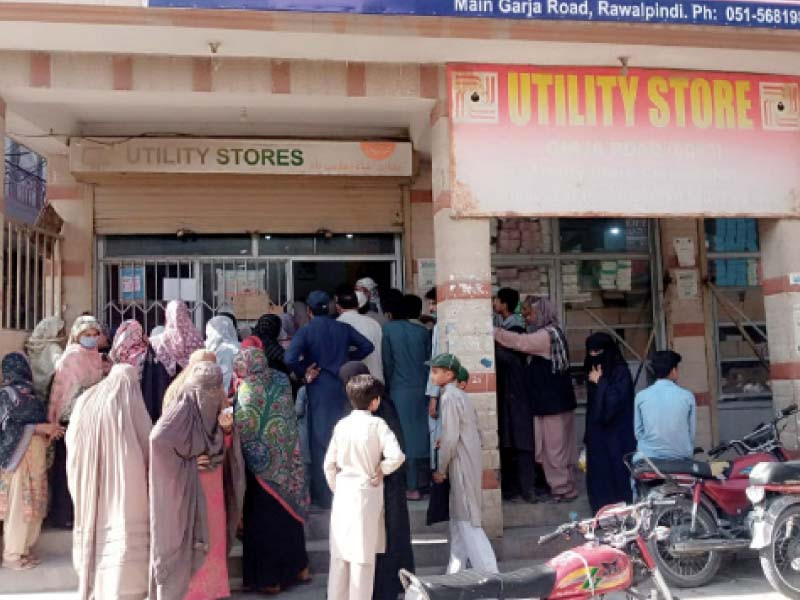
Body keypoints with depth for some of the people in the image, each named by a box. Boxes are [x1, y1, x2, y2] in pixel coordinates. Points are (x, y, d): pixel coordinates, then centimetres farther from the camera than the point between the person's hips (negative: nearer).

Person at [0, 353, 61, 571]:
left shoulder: (29, 392, 13)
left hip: (36, 454, 7)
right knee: (18, 505, -1)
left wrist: (49, 429, -3)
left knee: (33, 504, 11)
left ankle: (23, 549, 21)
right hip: (18, 455, -7)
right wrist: (41, 428, -16)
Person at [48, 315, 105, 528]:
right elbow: (58, 389, -10)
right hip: (70, 419, -6)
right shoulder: (70, 357, -8)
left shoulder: (97, 358, 9)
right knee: (67, 467, 0)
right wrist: (54, 420, -13)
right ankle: (63, 515, 8)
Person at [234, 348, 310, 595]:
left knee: (264, 520, 7)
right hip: (288, 463, 6)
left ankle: (270, 579, 16)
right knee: (288, 512, 19)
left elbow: (243, 428, -21)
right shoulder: (280, 381, 2)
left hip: (264, 466, -6)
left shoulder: (249, 389, -16)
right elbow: (288, 422, 6)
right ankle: (299, 567, 29)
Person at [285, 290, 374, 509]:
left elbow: (290, 359, -22)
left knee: (320, 441, 4)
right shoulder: (343, 328, 3)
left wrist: (304, 372, -6)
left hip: (319, 389, -4)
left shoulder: (306, 331, -9)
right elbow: (367, 346, 7)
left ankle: (324, 495, 7)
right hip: (342, 387, 4)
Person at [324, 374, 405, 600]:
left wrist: (336, 489, 16)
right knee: (363, 552, 4)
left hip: (343, 491, 4)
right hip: (366, 493, -4)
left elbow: (329, 464, 5)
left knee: (340, 550, 13)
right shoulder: (377, 424, -11)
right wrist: (379, 471, -6)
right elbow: (396, 456, -22)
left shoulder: (341, 424, 2)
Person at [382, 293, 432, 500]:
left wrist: (389, 385, 9)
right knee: (421, 434, 11)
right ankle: (424, 480, 15)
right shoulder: (423, 331, 6)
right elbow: (429, 361, 6)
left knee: (407, 436, 0)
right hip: (422, 389, 3)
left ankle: (412, 487, 1)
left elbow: (387, 362, -3)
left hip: (400, 390, -3)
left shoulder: (388, 329, -3)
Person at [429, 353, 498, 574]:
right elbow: (474, 432, 15)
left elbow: (450, 438, -19)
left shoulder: (449, 397, -14)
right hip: (472, 462, 10)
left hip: (462, 465, -10)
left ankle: (489, 574, -2)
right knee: (458, 519, 15)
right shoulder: (461, 395, 14)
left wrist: (440, 470, -11)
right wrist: (444, 443, 14)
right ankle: (456, 572, 23)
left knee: (467, 522, -4)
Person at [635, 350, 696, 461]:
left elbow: (638, 431, 4)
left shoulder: (641, 397, -3)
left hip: (649, 456, -1)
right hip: (680, 457, 1)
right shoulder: (687, 396, -2)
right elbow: (692, 431, 5)